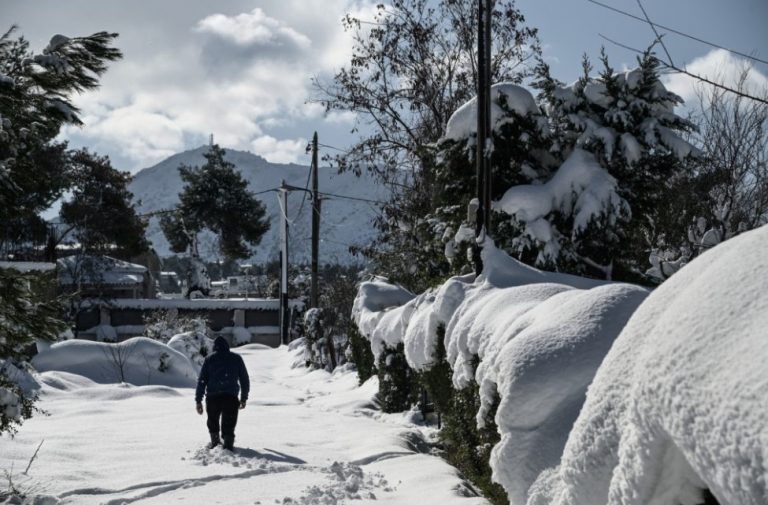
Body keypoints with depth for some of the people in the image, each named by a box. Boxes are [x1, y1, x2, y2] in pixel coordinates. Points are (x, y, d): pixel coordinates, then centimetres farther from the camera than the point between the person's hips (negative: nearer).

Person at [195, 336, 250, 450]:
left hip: (212, 397, 0)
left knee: (212, 420, 20)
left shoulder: (209, 359, 10)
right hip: (231, 397, 0)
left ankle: (215, 441, 23)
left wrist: (198, 400, 6)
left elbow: (201, 380, 5)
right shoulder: (237, 358, 14)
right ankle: (228, 444, -11)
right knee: (229, 422, 2)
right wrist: (244, 398, 23)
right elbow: (245, 380, 16)